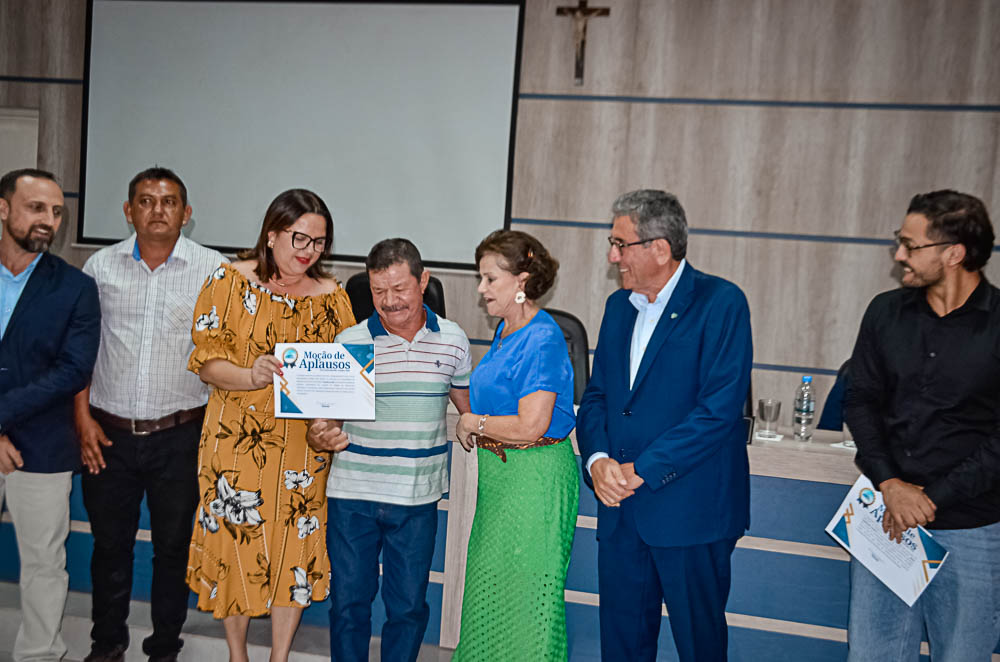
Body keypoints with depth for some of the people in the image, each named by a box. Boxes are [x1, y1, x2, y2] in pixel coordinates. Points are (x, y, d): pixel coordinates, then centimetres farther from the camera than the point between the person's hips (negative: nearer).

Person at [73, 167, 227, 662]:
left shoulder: (214, 269, -4)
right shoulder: (100, 266, 4)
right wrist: (83, 417, 2)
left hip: (180, 435, -2)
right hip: (109, 434, 2)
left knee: (174, 546, 10)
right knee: (109, 543, 15)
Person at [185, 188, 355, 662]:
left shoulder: (331, 295, 4)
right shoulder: (229, 281, -1)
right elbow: (206, 362, -5)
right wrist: (250, 377, -24)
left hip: (304, 445, 2)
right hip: (237, 440, -1)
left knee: (296, 545, 6)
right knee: (236, 540, 7)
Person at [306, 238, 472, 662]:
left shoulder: (453, 340, 2)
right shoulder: (349, 343, -3)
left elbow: (467, 404, 15)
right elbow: (323, 417, 0)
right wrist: (321, 438, -21)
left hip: (418, 500, 1)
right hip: (352, 495, -1)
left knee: (409, 606, 10)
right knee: (349, 602, 9)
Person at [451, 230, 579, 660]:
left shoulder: (543, 339, -19)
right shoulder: (506, 329, 10)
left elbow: (530, 426, -24)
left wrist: (473, 423, -10)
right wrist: (472, 423, 3)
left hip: (534, 477, -10)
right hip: (499, 471, 10)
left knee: (524, 591, 3)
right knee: (489, 584, 18)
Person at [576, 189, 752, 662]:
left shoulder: (721, 303, -10)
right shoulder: (619, 305, 12)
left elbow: (719, 409, -17)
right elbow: (596, 394, 13)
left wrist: (642, 471, -17)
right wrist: (597, 459, -6)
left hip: (691, 509, -6)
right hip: (620, 507, 6)